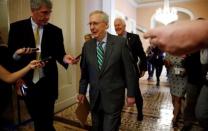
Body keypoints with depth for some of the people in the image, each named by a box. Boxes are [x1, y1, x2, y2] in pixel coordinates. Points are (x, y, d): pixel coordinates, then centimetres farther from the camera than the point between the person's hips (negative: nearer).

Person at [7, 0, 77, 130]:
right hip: (27, 82, 1)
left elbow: (59, 54, -2)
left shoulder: (55, 31, -2)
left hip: (47, 83, 0)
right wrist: (17, 54, -25)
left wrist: (64, 58, -25)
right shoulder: (17, 27, -4)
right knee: (37, 119, 23)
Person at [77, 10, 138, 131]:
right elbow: (84, 71, 8)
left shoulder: (120, 42, -10)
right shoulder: (87, 45, 2)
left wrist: (131, 94, -5)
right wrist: (82, 91, 12)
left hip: (113, 97, -4)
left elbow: (129, 70, -7)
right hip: (95, 98, 4)